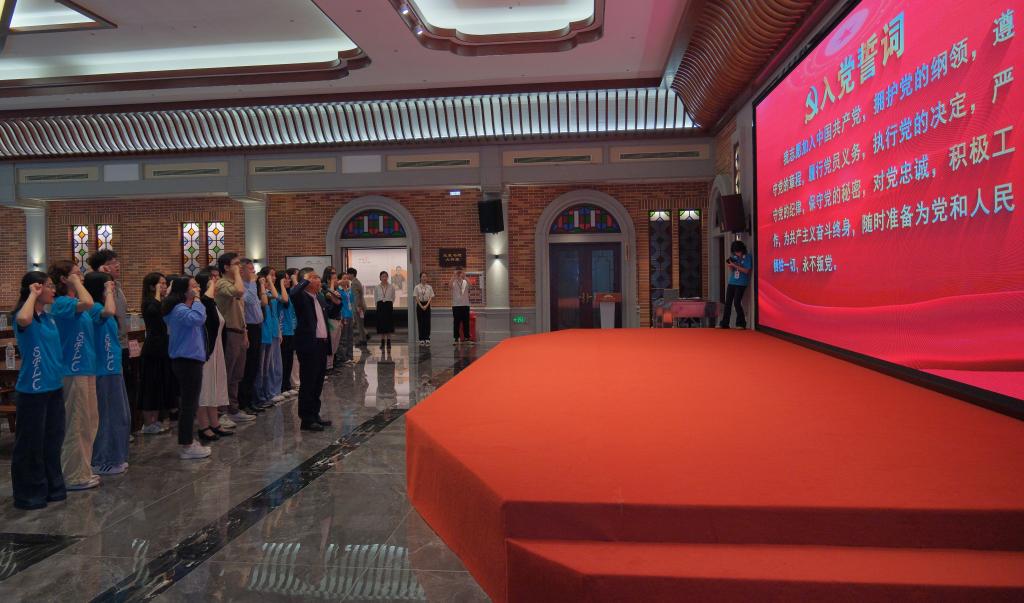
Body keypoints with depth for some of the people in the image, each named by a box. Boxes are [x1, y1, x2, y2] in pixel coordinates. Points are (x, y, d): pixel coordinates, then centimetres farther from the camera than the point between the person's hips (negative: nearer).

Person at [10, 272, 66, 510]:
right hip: (33, 389, -7)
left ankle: (52, 487, 28)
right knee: (31, 442, 4)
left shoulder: (49, 317, 9)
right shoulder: (23, 316, -13)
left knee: (53, 440, 16)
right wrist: (33, 294, -25)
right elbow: (23, 319, -39)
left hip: (54, 387, 7)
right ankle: (28, 495, 16)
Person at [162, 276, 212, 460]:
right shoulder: (180, 309, -17)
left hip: (189, 360, 11)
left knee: (189, 403, 16)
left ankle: (188, 441, 25)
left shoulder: (184, 308, 17)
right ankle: (186, 446, 1)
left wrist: (195, 300, 5)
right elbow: (197, 319, -34)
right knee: (189, 403, -5)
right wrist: (196, 300, -21)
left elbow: (199, 320, 12)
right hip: (187, 361, -11)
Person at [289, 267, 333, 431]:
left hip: (321, 344, 9)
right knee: (308, 383, -2)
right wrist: (305, 281, -23)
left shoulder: (318, 297, 16)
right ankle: (306, 420, 6)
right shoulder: (301, 296, -9)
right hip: (308, 345, -9)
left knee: (318, 383, 15)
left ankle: (315, 415, 25)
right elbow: (293, 293, -34)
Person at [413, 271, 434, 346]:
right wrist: (421, 306, -10)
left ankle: (427, 338, 4)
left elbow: (431, 297, 1)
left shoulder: (429, 287, 3)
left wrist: (426, 305, -10)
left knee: (427, 322, -1)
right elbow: (416, 297, -3)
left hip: (427, 305, 1)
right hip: (419, 305, -1)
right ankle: (421, 339, 6)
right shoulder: (417, 287, -1)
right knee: (420, 322, 1)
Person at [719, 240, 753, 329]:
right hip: (731, 282, 6)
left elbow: (746, 271, -13)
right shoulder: (734, 257, 10)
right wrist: (730, 266, -8)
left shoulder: (747, 258, -6)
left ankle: (741, 323, 3)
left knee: (737, 303, -10)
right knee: (728, 303, 3)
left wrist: (735, 265, -16)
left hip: (741, 284, -5)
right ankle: (724, 323, 8)